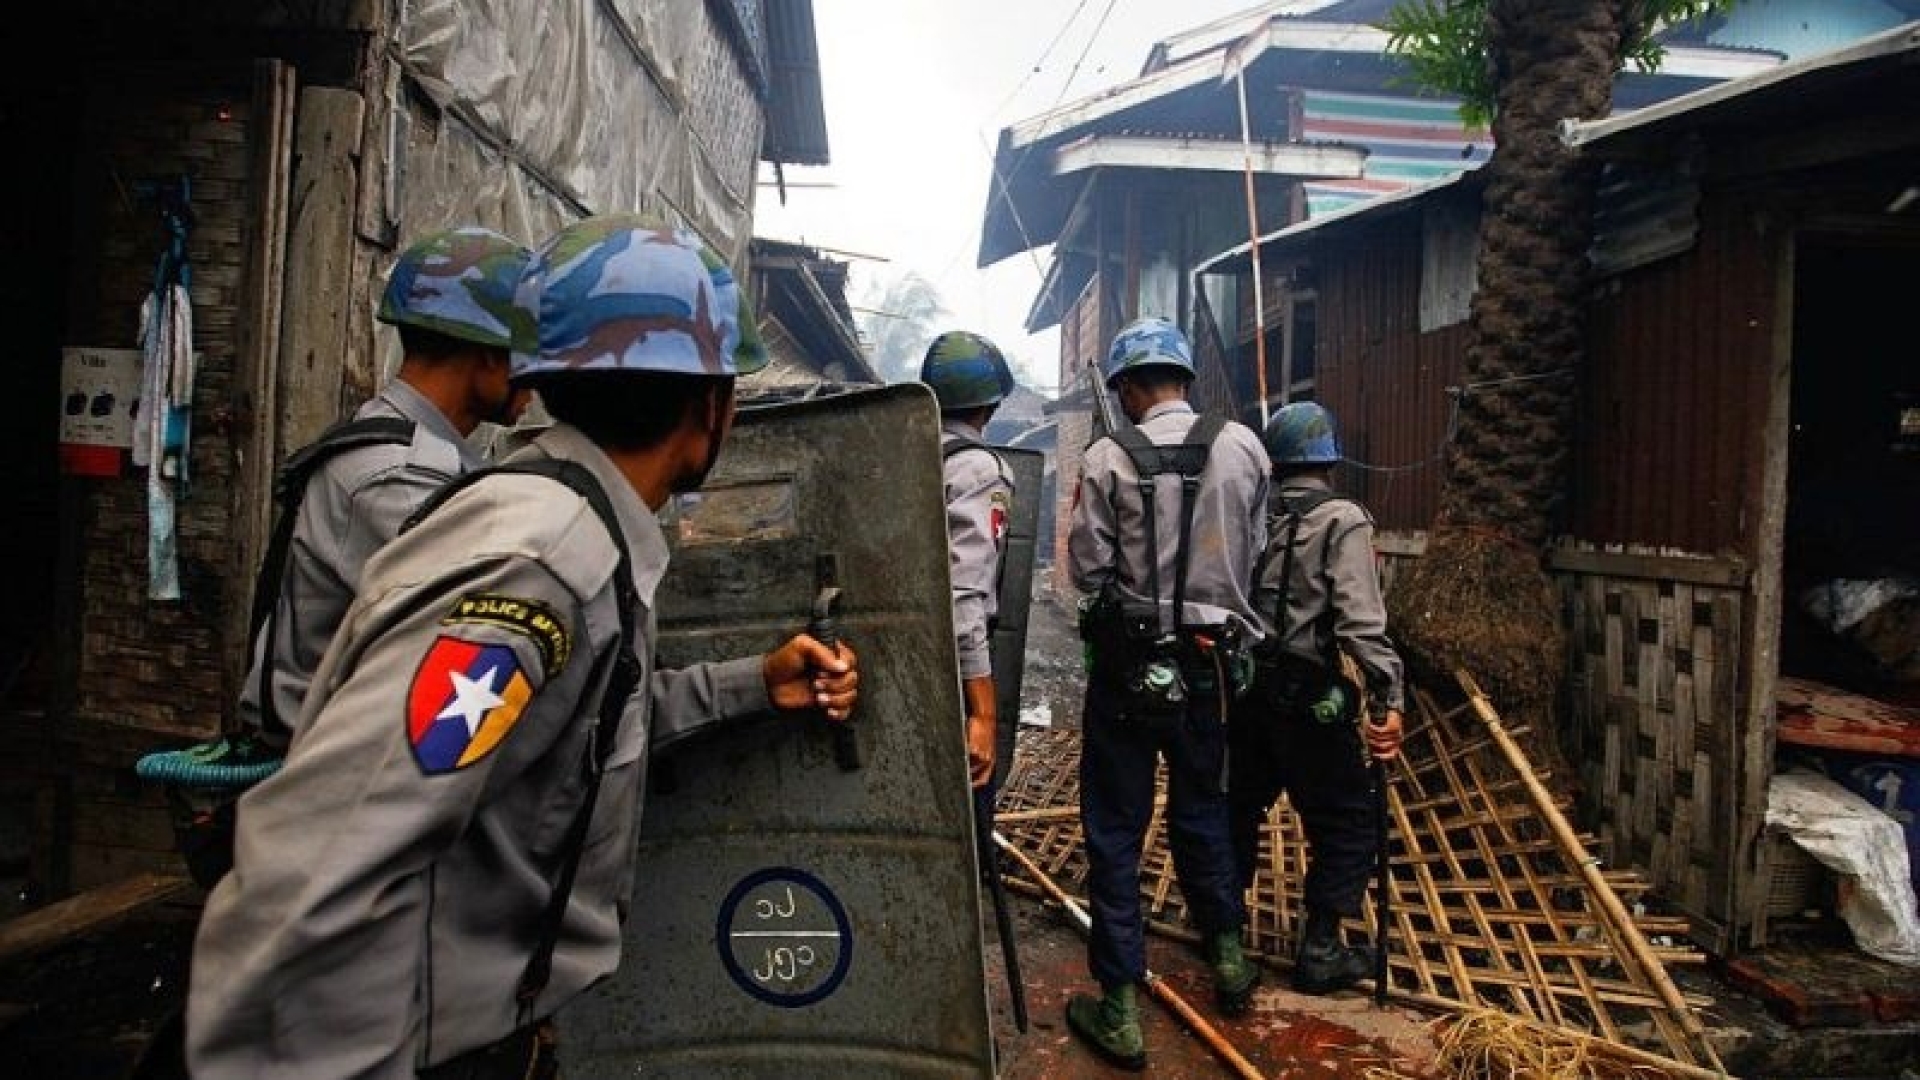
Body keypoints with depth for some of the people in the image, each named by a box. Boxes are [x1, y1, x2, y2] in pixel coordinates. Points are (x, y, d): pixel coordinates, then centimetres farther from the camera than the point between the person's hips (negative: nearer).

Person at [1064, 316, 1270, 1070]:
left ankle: (1119, 1010, 14)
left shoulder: (1108, 458, -13)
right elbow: (1256, 555, 3)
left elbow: (1085, 570, -8)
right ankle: (1228, 955, 40)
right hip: (1209, 663, 4)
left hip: (1127, 664, -3)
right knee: (1201, 809, 24)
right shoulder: (1243, 448, -4)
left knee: (1114, 832, 7)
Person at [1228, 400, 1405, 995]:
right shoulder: (1342, 520, -10)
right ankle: (1320, 950, 14)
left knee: (1241, 806, 21)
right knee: (1347, 823, 10)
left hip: (1246, 687, 6)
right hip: (1308, 696, -6)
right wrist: (1387, 698, -20)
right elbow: (1360, 619, -20)